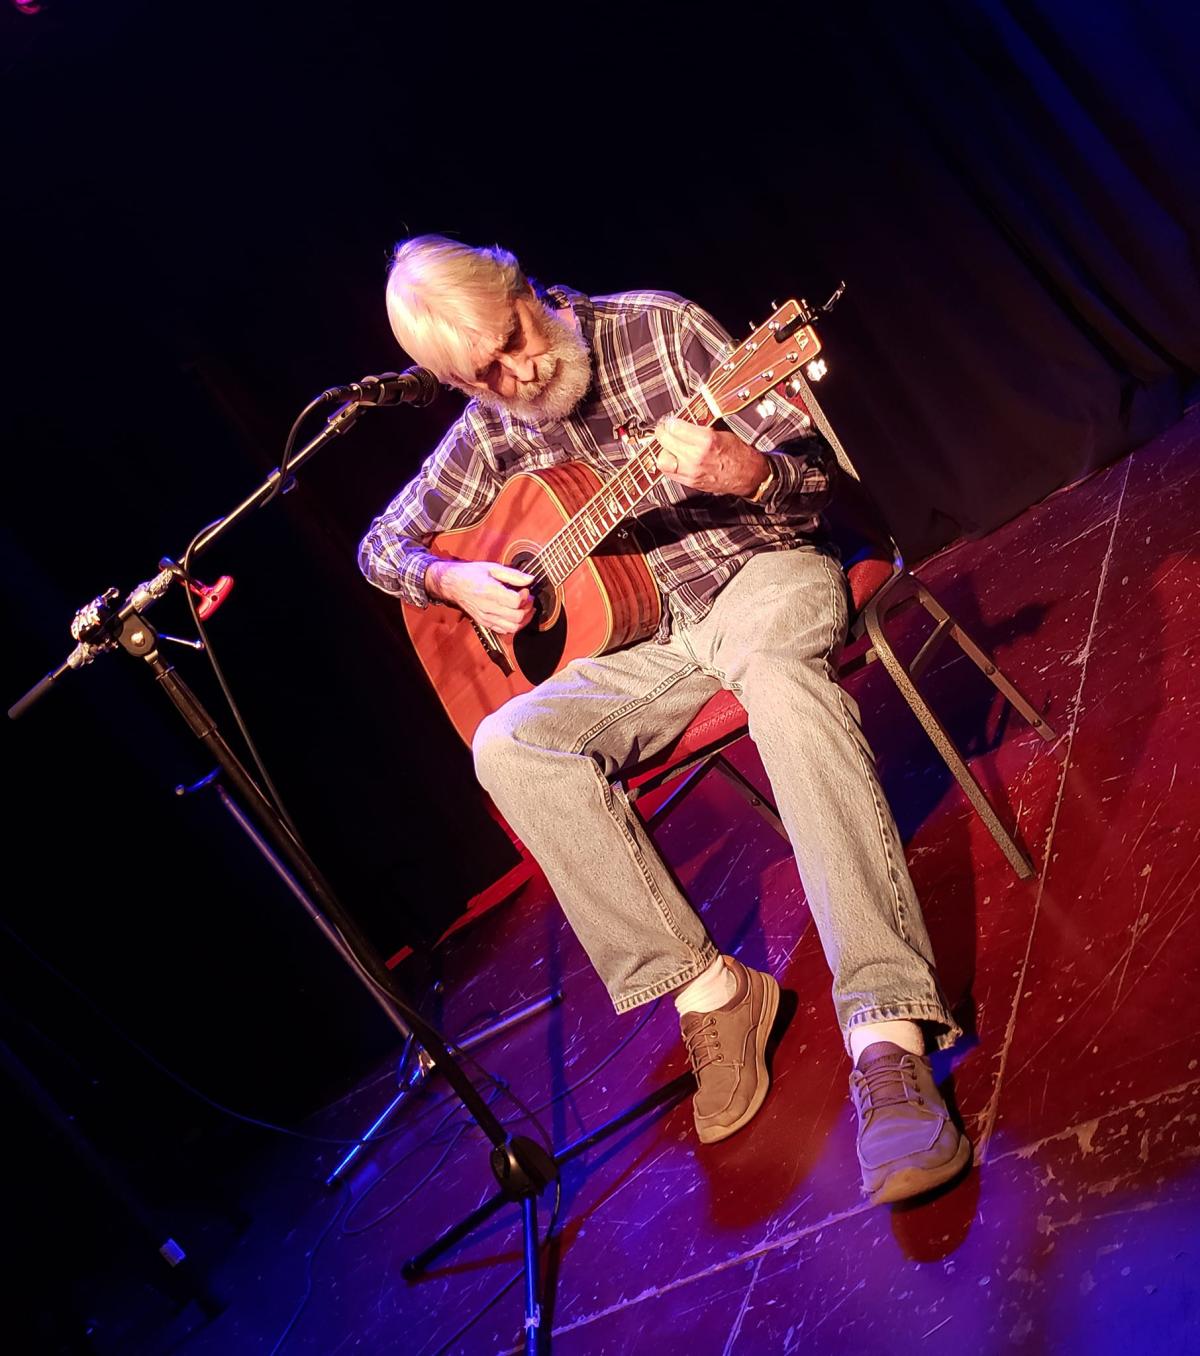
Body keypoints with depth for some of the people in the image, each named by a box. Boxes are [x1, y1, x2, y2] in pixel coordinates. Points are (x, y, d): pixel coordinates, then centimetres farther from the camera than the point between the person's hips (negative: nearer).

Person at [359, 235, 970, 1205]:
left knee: (779, 670, -40)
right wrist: (452, 580, -4)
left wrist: (748, 473, -32)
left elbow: (814, 464, -8)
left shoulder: (659, 328, -6)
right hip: (650, 639, 4)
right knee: (508, 745, -23)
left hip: (763, 569, -4)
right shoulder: (490, 436, 5)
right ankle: (705, 988, -21)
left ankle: (888, 1032, -48)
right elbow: (384, 543, 17)